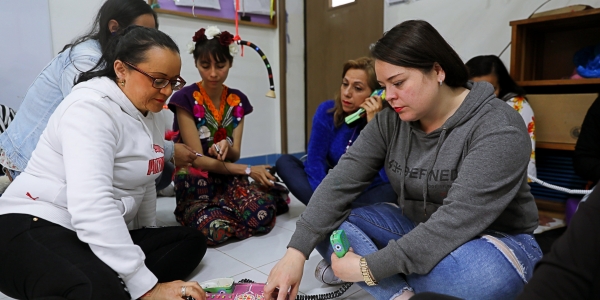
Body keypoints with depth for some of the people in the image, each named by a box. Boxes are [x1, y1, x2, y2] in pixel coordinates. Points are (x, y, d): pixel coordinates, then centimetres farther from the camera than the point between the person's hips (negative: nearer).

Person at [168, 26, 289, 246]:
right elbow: (197, 159, -13)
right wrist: (248, 170, -16)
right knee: (214, 230, -33)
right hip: (195, 184, -3)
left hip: (228, 179, 3)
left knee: (261, 215, -27)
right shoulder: (186, 99, -11)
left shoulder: (238, 101, 5)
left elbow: (235, 154, 3)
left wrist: (227, 147, -23)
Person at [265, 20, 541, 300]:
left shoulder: (498, 130, -23)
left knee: (470, 269, -40)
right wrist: (296, 251, -25)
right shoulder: (390, 122, -7)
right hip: (415, 229, 5)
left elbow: (457, 221, -31)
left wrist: (370, 267, -32)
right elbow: (341, 180, -15)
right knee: (326, 226, -12)